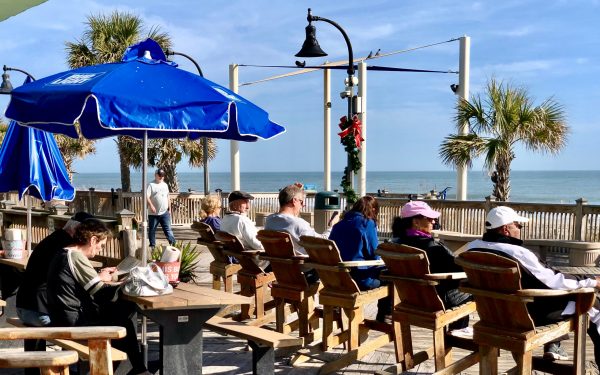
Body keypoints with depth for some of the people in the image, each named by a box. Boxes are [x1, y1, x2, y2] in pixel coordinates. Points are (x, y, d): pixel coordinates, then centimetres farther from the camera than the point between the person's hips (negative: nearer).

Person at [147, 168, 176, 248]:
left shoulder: (165, 185, 15)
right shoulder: (151, 185, -3)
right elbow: (147, 196, -13)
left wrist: (169, 209, 18)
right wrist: (151, 206, -24)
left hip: (164, 212, 4)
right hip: (154, 213, -4)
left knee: (168, 228, -1)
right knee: (152, 230, 5)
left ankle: (173, 243, -6)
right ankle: (152, 245, 15)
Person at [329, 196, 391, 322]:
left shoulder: (338, 225, 10)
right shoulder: (368, 223, -7)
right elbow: (375, 255, -8)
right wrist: (383, 258, 15)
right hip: (360, 278, -7)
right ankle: (384, 315, 22)